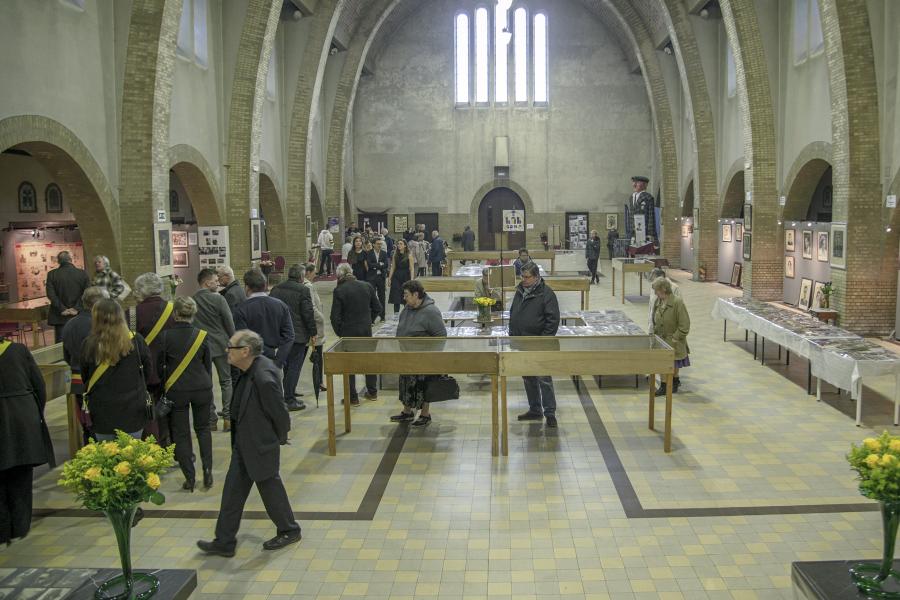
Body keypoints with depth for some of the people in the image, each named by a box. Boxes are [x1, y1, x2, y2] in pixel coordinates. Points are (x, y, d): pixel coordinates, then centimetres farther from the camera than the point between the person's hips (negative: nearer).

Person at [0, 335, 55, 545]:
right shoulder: (20, 350, 2)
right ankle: (20, 528, 20)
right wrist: (37, 415, 13)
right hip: (25, 419, 3)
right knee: (21, 478, 14)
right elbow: (39, 385, 2)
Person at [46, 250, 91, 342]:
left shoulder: (52, 274, -2)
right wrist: (77, 308, -8)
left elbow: (51, 294, -9)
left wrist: (62, 309, -8)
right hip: (78, 316, 1)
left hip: (59, 317, -1)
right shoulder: (82, 273, -1)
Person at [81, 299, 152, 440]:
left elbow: (84, 376, 4)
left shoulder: (90, 345, -10)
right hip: (132, 412, 0)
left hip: (102, 414, 0)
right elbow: (148, 370, 3)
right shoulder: (136, 340, -10)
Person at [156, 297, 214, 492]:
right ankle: (207, 470, 8)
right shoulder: (202, 335, -6)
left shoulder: (165, 336, -10)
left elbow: (159, 365, -1)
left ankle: (189, 478, 9)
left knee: (181, 434, 9)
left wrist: (163, 384, 17)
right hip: (201, 388, 2)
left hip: (176, 390, -1)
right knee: (203, 429, 19)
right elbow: (208, 365, 3)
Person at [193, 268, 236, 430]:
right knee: (226, 381, 10)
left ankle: (211, 420, 10)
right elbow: (229, 323, -10)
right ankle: (227, 417, 7)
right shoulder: (218, 299, -12)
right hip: (220, 345, -2)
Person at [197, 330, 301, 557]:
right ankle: (224, 542, 26)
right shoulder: (250, 370, -2)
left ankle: (289, 531, 33)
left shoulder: (264, 378, -31)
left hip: (260, 447, -9)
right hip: (244, 445, 9)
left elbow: (279, 414, -22)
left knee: (270, 487, 10)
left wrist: (280, 439, -5)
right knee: (233, 489, 14)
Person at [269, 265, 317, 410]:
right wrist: (313, 333, -5)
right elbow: (308, 314, -12)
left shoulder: (276, 289, 8)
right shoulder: (303, 290, -11)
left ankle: (288, 396, 23)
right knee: (294, 366, -1)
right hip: (298, 335, -6)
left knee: (287, 365, 16)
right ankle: (290, 399, 1)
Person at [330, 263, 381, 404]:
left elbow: (335, 316, -12)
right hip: (366, 330, 4)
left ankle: (352, 397, 9)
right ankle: (372, 392, 27)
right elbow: (377, 309, 6)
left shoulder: (339, 291, -14)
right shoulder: (367, 286, -1)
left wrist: (339, 332, 1)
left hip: (348, 331, -4)